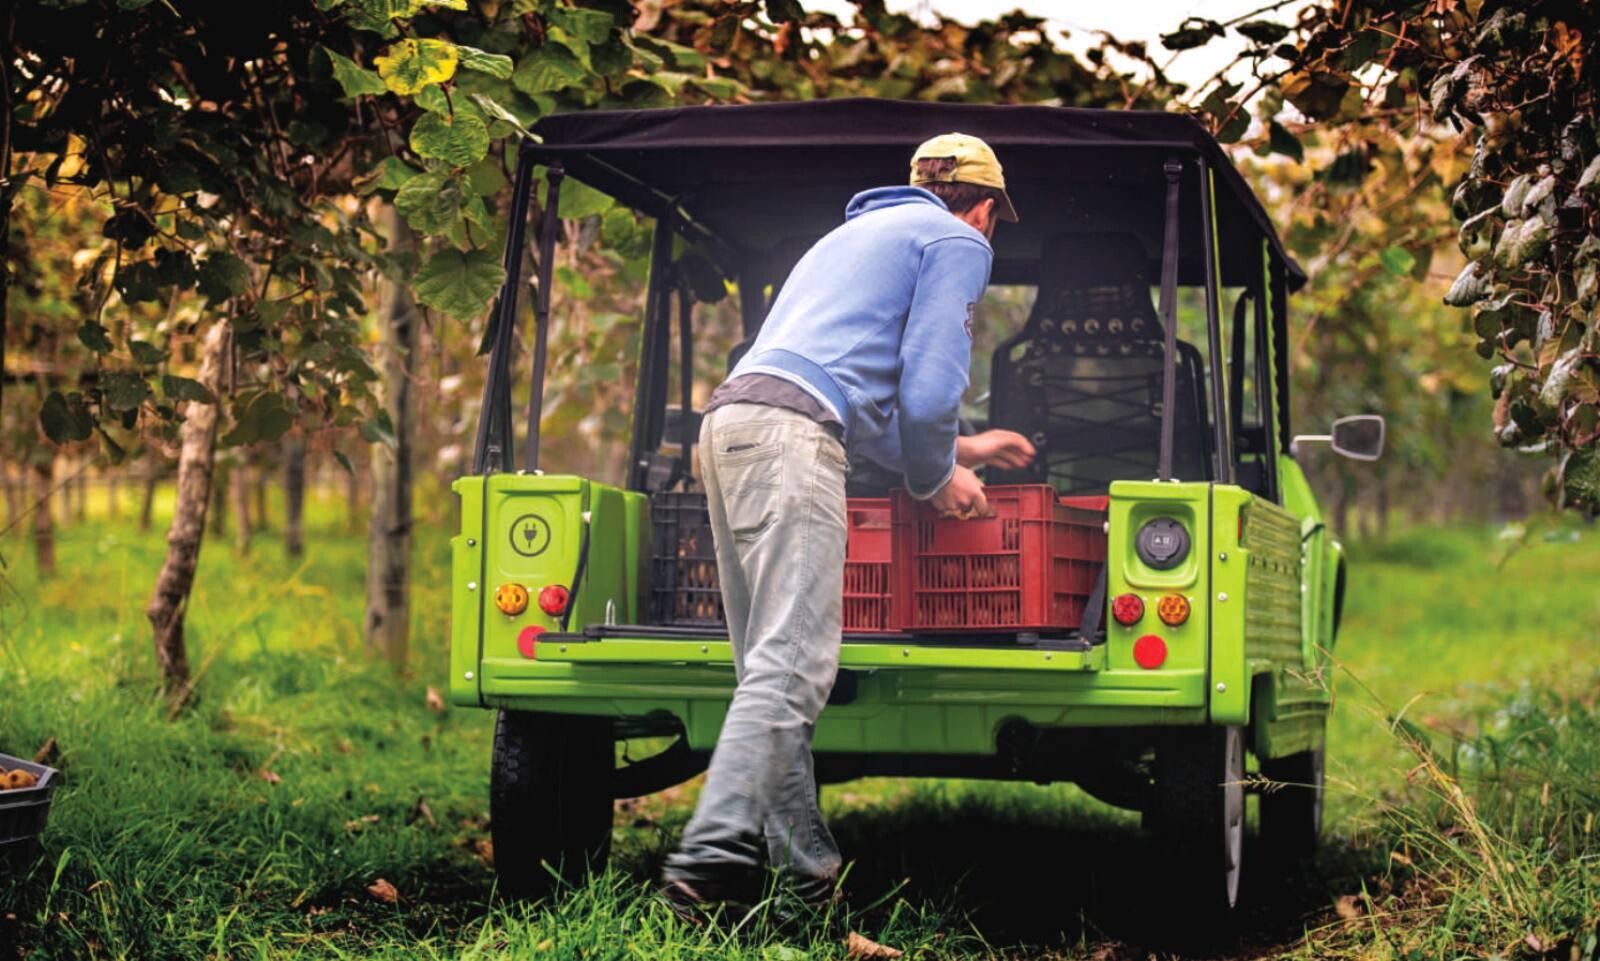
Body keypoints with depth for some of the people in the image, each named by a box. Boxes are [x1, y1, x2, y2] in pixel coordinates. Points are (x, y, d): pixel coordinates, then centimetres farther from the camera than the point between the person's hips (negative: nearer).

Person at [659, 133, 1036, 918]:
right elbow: (927, 387, -4)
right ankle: (709, 865, -26)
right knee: (792, 666, -16)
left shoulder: (858, 233, 37)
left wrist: (957, 449, 51)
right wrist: (937, 478, 14)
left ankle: (809, 873, 11)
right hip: (790, 429, -9)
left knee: (772, 665, 8)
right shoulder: (957, 241, 10)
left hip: (728, 416, 9)